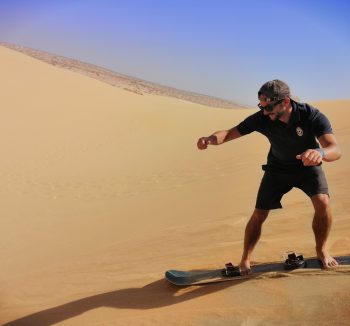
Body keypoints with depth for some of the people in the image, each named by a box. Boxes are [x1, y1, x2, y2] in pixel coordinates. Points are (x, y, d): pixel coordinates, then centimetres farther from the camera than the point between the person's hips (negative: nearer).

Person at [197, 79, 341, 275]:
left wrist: (320, 152, -64)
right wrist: (210, 139, -42)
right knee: (259, 215, -4)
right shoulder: (262, 119, -25)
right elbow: (230, 133, -19)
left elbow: (336, 150, -40)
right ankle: (245, 259, 17)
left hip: (308, 166, -1)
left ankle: (322, 251, 2)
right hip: (277, 168, 1)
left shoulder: (312, 116, -31)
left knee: (323, 203, -24)